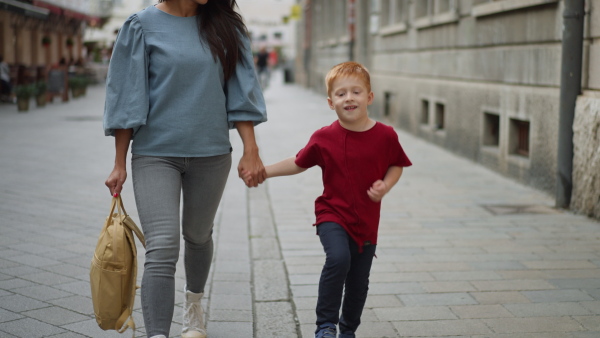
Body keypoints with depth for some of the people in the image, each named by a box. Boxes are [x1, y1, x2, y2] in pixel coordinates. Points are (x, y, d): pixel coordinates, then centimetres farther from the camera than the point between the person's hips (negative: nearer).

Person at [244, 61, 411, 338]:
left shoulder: (385, 136, -6)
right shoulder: (324, 138, -6)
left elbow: (396, 165, 9)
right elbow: (298, 163, 7)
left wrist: (385, 186, -10)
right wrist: (262, 171, 1)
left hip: (367, 221, 2)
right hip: (332, 214, -2)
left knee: (359, 281, 10)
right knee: (338, 258, -28)